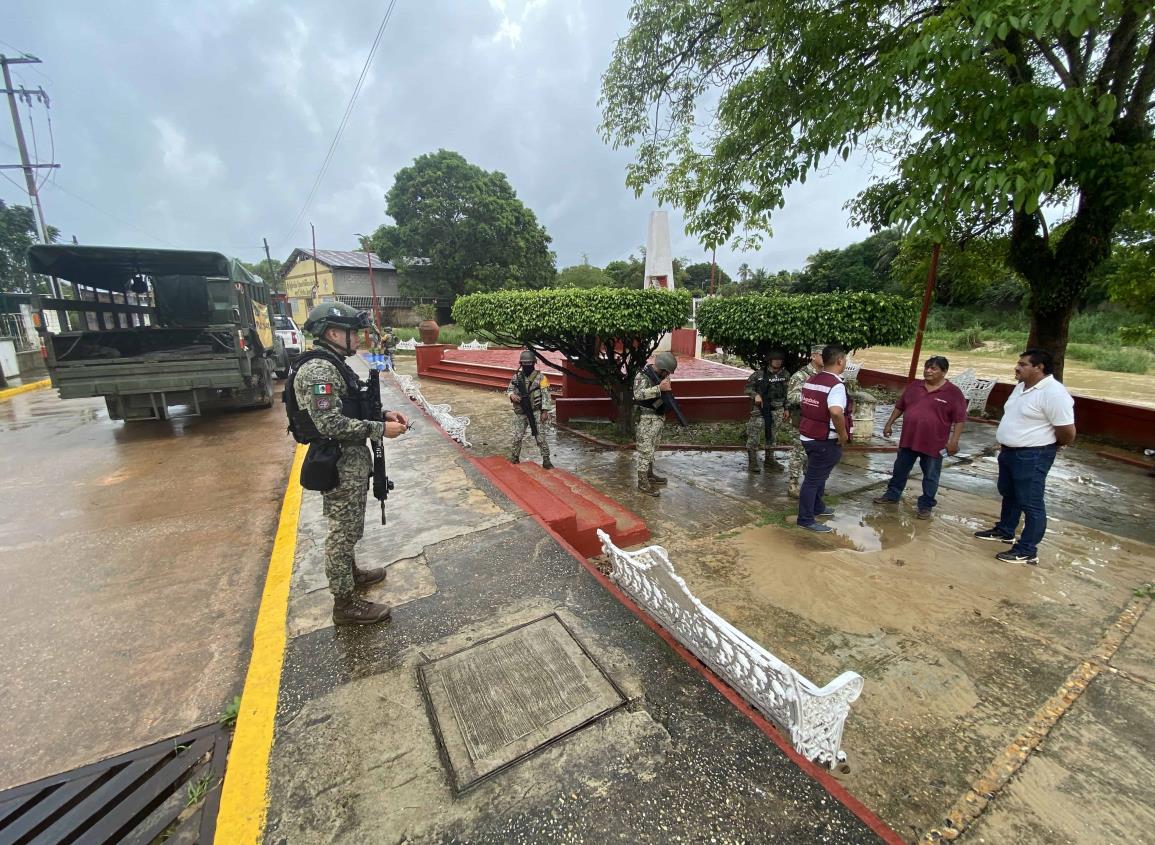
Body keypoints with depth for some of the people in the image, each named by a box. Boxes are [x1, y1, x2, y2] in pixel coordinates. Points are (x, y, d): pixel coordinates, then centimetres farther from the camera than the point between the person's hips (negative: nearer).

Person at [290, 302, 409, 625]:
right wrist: (380, 429, -21)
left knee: (348, 527, 24)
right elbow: (331, 424, -27)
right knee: (343, 531, 2)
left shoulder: (331, 364, 11)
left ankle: (350, 572, 44)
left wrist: (383, 414, 5)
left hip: (351, 460, 10)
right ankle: (345, 604, 16)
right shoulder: (318, 369, -22)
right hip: (341, 465, -10)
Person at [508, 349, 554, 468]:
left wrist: (545, 411, -13)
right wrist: (512, 395, -11)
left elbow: (546, 395, -8)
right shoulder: (516, 377, 5)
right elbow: (509, 390, 13)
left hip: (536, 413, -3)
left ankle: (546, 460, 4)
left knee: (541, 437, -3)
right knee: (517, 437, 10)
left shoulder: (540, 377, -6)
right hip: (520, 413, 3)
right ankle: (514, 457, 28)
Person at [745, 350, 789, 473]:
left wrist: (786, 409, 10)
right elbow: (748, 387, 0)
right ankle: (752, 462, 6)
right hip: (760, 409, -4)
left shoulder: (785, 375, 6)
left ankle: (770, 461, 27)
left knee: (772, 436, 14)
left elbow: (788, 393, 12)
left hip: (777, 410, 4)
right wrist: (755, 395, -19)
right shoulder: (759, 374, -7)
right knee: (753, 436, -5)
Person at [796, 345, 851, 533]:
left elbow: (805, 405, 17)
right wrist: (843, 434, -23)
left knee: (818, 475, 24)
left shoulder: (811, 379, 6)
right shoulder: (836, 385, -21)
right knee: (814, 479, 0)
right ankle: (805, 519, 10)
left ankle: (817, 507, 40)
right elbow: (836, 412, -38)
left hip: (808, 435, 9)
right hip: (825, 440, -9)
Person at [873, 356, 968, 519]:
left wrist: (954, 441, -15)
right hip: (908, 439, 4)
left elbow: (960, 419, -9)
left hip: (934, 444, -4)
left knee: (930, 476, 7)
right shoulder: (914, 386, 5)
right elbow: (899, 407, 14)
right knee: (900, 470, 15)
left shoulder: (954, 393, -8)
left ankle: (926, 505, 19)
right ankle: (892, 495, 30)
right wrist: (889, 424, 12)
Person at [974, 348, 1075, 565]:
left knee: (1030, 503, 0)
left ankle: (1027, 550, 10)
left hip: (1032, 457, -10)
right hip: (1009, 452, 10)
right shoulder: (1022, 386, 8)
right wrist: (1005, 442, 17)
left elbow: (1068, 432, -19)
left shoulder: (1053, 393, -21)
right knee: (1008, 494, 22)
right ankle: (1005, 531, 39)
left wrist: (1049, 446, -2)